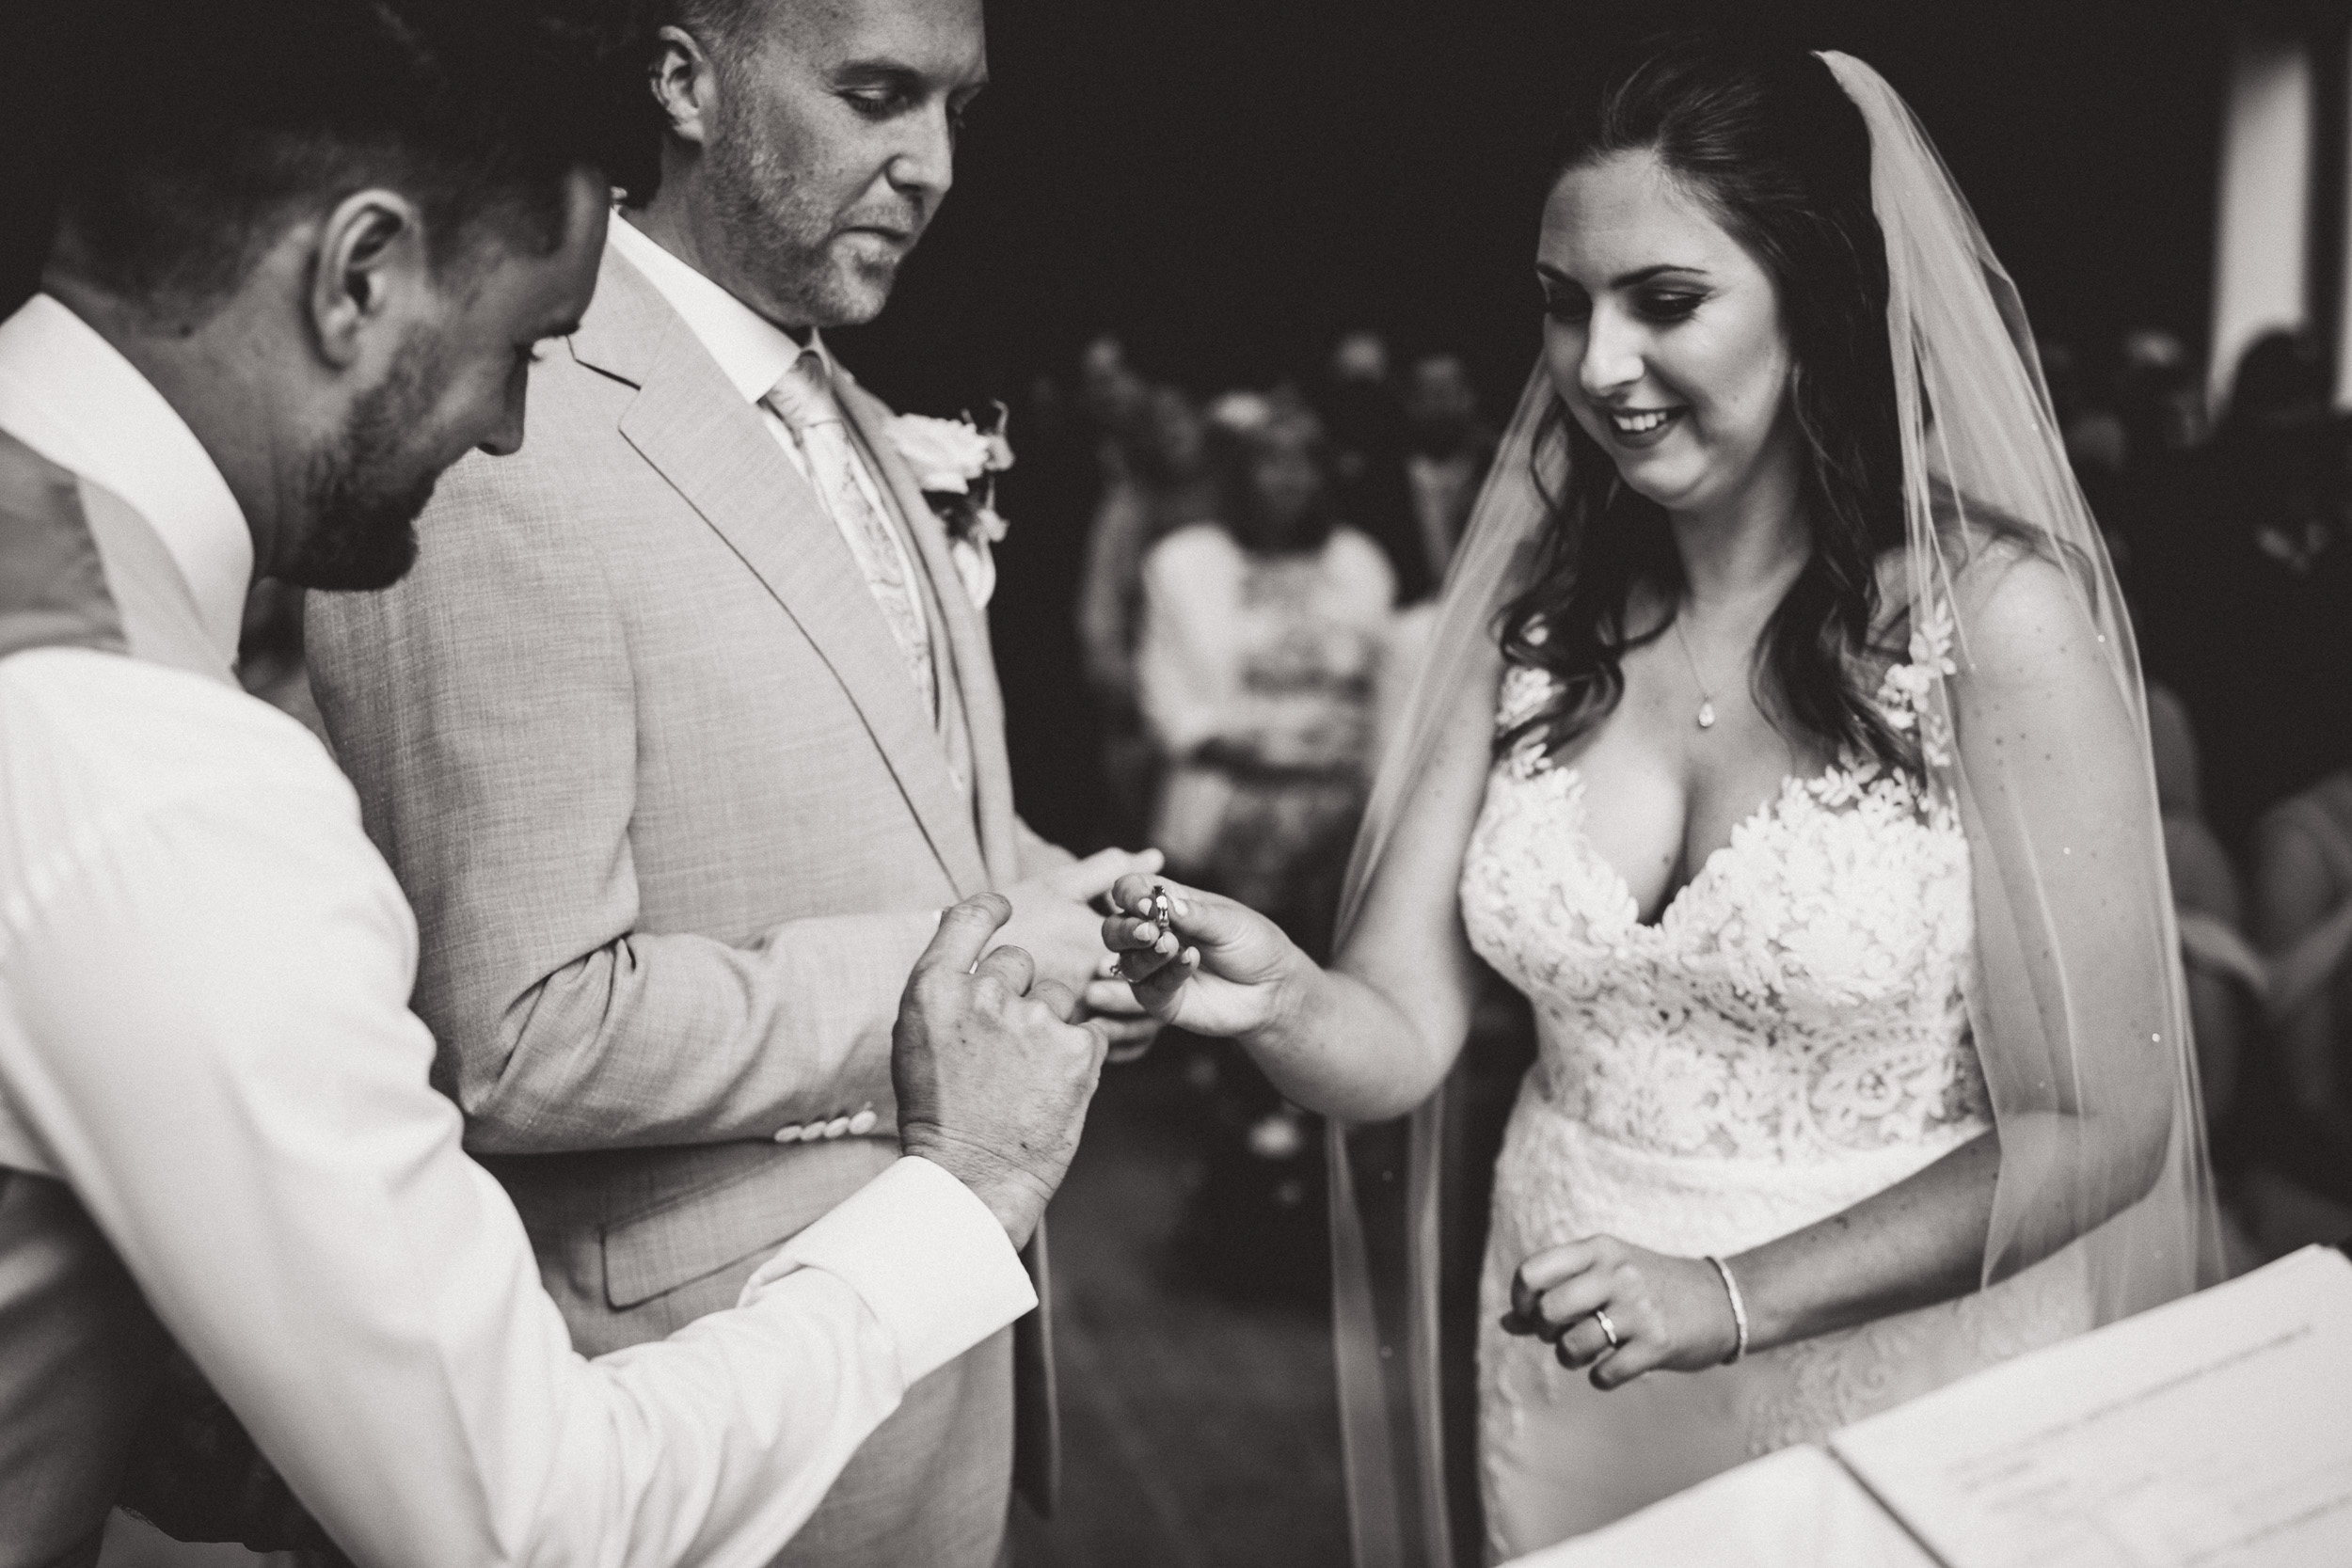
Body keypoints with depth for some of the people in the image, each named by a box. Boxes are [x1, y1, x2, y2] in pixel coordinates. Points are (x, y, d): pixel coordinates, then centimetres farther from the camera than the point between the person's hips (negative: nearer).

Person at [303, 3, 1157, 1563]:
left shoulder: (849, 418, 8)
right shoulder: (494, 449, -22)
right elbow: (515, 1038, -26)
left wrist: (1054, 907, -2)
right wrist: (940, 973, -19)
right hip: (735, 1364, -8)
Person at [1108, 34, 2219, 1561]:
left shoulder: (1998, 617, -16)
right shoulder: (1533, 604, -4)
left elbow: (2098, 1123, -13)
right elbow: (1400, 1037, -6)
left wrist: (1731, 1297, -20)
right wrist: (1281, 1002, -27)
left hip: (1897, 1400, -3)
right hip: (1566, 1377, 4)